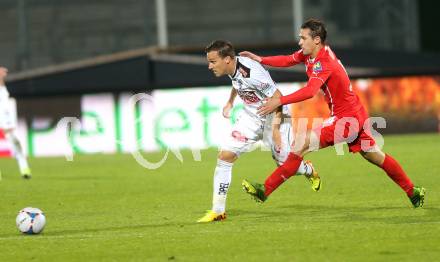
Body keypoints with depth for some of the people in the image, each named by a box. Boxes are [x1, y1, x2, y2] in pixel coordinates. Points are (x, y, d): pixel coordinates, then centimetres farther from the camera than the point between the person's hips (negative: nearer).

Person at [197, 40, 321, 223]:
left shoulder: (252, 74, -33)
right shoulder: (233, 66, -10)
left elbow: (278, 98, -25)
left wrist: (276, 128, -24)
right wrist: (230, 102, 25)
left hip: (273, 117, -6)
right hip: (251, 117, 6)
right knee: (225, 155, -9)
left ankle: (309, 171, 42)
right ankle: (218, 211, -5)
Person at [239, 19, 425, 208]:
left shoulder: (323, 63, -24)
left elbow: (309, 92, -37)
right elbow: (288, 60, 11)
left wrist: (279, 101, -39)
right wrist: (260, 59, -1)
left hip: (346, 119, -10)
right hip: (357, 116, 10)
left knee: (302, 145, -15)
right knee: (375, 157, 20)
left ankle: (265, 191, -15)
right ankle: (413, 192, 29)